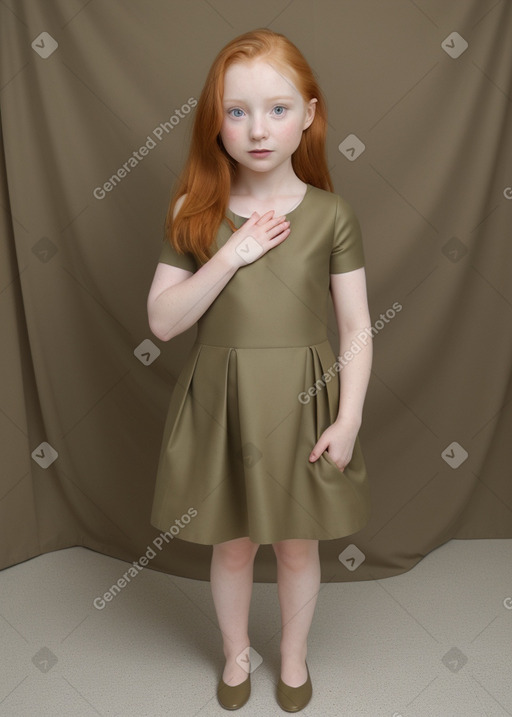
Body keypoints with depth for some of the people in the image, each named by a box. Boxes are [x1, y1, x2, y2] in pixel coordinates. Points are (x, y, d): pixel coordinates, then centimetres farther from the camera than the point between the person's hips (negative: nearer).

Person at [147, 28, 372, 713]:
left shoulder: (332, 215, -6)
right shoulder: (195, 213, -5)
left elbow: (356, 328, -4)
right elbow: (162, 321, -9)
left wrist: (348, 419, -10)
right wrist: (231, 255, -19)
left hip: (304, 402, 0)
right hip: (220, 403, 1)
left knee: (297, 545, 17)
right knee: (232, 544, 17)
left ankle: (294, 655, 46)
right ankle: (236, 652, 47)